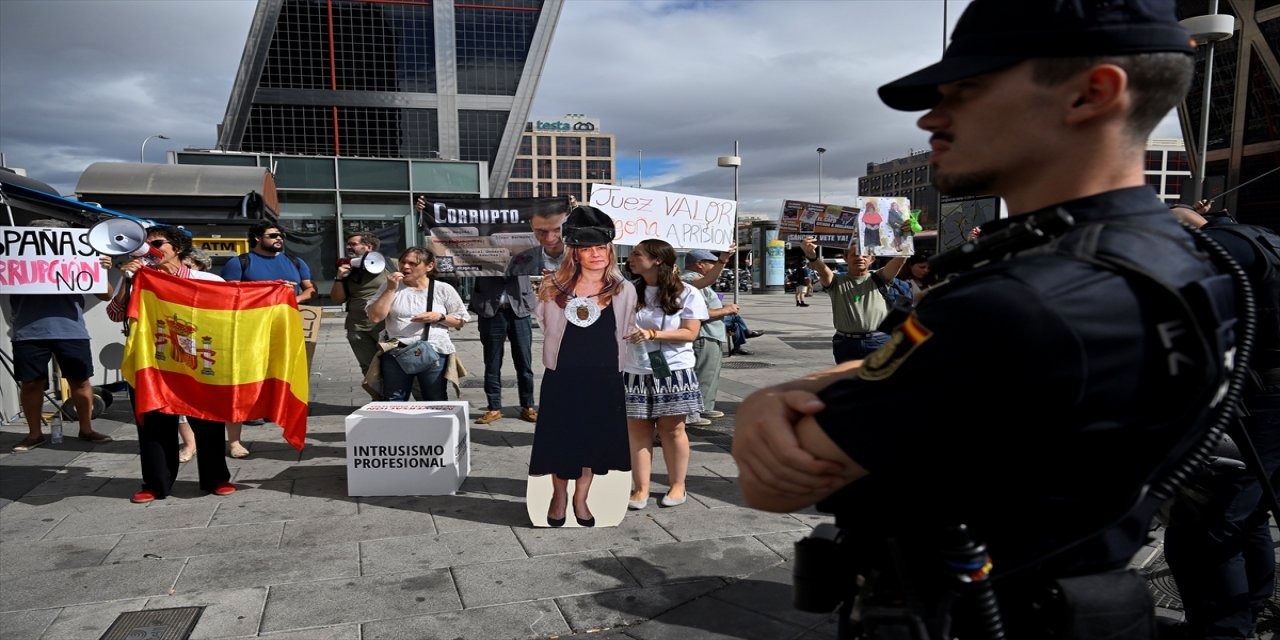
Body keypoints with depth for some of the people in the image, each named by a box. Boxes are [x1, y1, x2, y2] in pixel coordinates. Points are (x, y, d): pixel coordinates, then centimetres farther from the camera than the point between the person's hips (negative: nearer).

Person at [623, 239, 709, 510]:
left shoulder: (686, 293, -4)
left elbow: (689, 333, -10)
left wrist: (651, 334, -19)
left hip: (673, 373, -3)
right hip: (635, 373, 3)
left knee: (672, 429, 6)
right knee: (637, 430, 4)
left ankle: (677, 486, 20)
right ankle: (641, 489, 12)